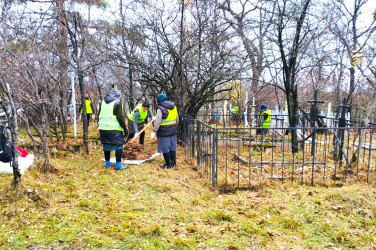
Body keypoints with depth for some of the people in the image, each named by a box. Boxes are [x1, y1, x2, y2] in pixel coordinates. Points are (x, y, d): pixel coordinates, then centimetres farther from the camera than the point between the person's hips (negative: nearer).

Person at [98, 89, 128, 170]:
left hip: (103, 128, 6)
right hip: (115, 129, -6)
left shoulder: (103, 101, 13)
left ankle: (107, 163, 26)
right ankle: (118, 165, 0)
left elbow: (99, 115, 16)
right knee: (119, 145, 1)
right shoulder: (117, 102, -6)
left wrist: (99, 125, 25)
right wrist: (125, 128, -9)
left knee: (106, 145, 16)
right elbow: (120, 117, -12)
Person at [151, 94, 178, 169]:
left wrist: (154, 131, -14)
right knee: (172, 148, 15)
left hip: (164, 132, -7)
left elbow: (157, 122, -18)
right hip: (173, 131, 7)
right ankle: (173, 163, 22)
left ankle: (168, 164, 10)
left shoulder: (160, 108, -14)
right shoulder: (174, 107, 8)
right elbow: (176, 119, 15)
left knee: (165, 148, 4)